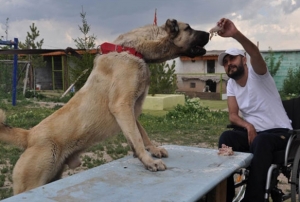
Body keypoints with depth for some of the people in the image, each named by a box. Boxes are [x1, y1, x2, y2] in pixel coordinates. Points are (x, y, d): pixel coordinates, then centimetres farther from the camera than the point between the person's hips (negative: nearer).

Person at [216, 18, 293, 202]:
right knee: (226, 137, -25)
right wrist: (248, 126, -23)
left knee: (261, 140, -38)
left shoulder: (257, 73, -10)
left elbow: (255, 53, -34)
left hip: (279, 133, -4)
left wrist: (235, 34, -52)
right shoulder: (231, 85, 7)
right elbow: (233, 116, -1)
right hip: (253, 132, 5)